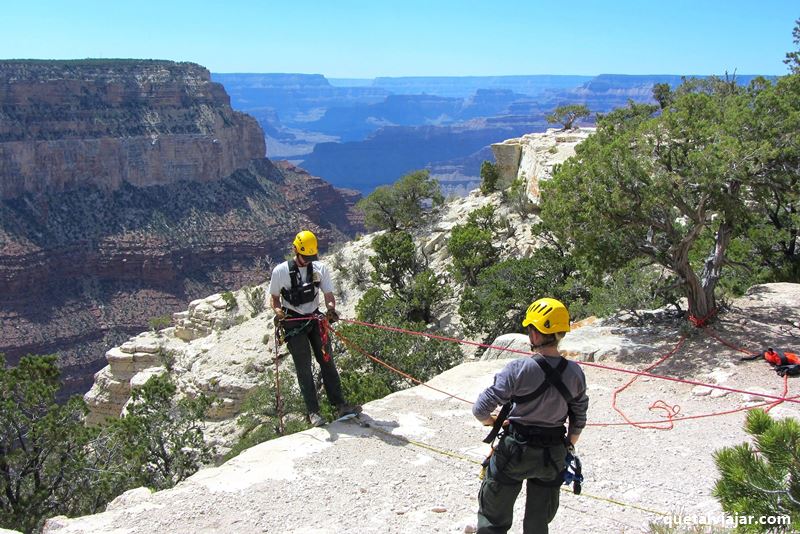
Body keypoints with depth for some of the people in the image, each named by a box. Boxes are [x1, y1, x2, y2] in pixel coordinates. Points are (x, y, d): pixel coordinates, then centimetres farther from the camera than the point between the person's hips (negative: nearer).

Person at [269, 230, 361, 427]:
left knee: (327, 362, 1)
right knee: (304, 368, -2)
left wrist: (331, 308, -22)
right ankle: (313, 412, 4)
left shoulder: (320, 268, 0)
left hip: (315, 319, 3)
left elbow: (328, 295, -1)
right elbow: (275, 298, 3)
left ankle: (340, 405, 4)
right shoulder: (281, 271, -7)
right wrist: (278, 311, -19)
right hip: (294, 323, -3)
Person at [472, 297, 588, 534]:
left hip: (514, 452, -4)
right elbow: (579, 420, 3)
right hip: (553, 455, 4)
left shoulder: (518, 369, -23)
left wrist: (489, 420, 2)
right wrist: (568, 447, 19)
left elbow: (481, 409, -20)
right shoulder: (574, 373, -9)